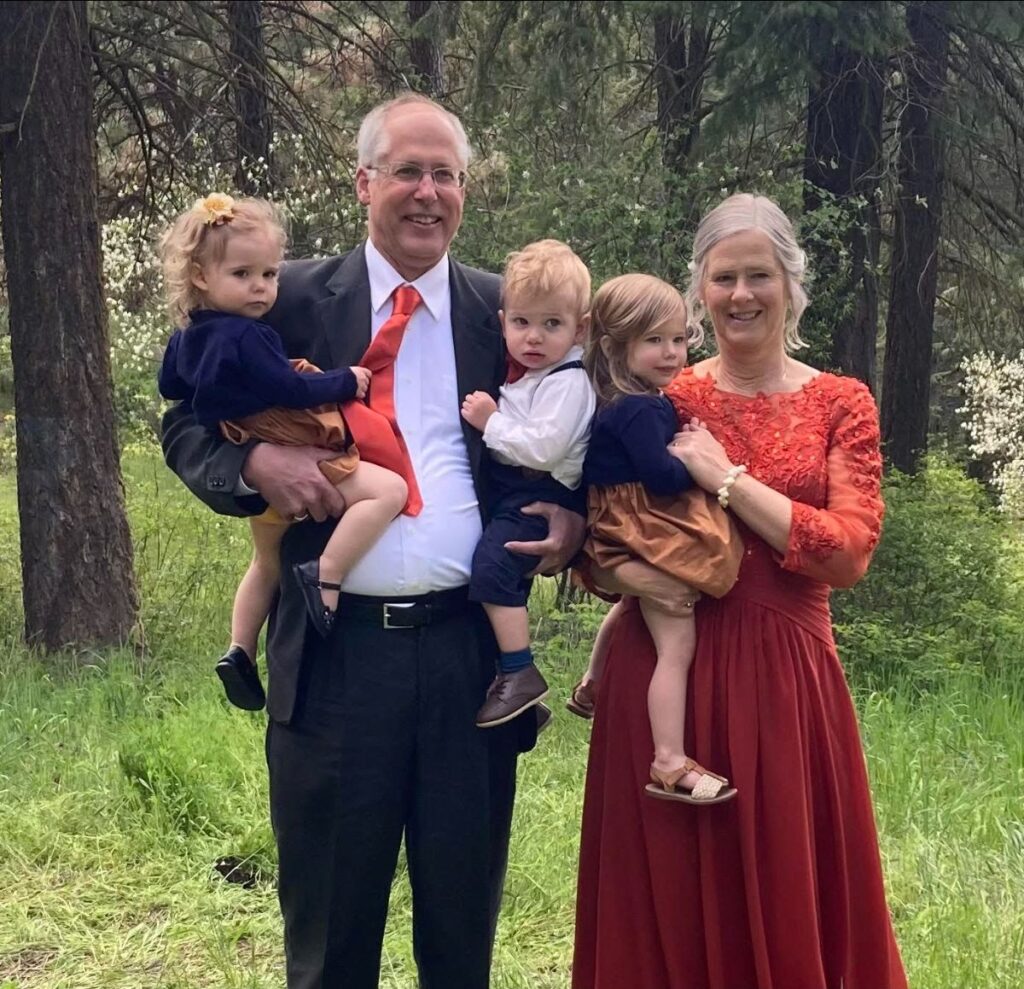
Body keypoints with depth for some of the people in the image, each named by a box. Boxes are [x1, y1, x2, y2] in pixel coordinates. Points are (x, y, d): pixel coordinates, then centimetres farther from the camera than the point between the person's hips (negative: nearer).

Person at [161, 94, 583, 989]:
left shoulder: (504, 311, 6)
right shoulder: (295, 300, 2)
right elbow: (187, 424, 5)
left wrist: (571, 516, -6)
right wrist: (258, 460, -16)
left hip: (471, 646, 1)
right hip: (336, 650, -1)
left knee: (464, 913, 14)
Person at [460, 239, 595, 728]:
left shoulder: (567, 382, -15)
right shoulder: (521, 373, 14)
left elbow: (543, 447, -26)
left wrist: (491, 422, -17)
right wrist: (489, 418, 11)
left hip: (541, 496, -10)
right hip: (508, 490, 10)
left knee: (492, 564, -24)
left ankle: (520, 674, -21)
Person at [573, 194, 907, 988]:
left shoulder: (841, 405, 2)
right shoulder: (663, 401, 6)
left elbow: (849, 553, -11)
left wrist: (727, 480, -14)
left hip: (781, 674, -1)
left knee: (783, 901, 7)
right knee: (664, 902, 7)